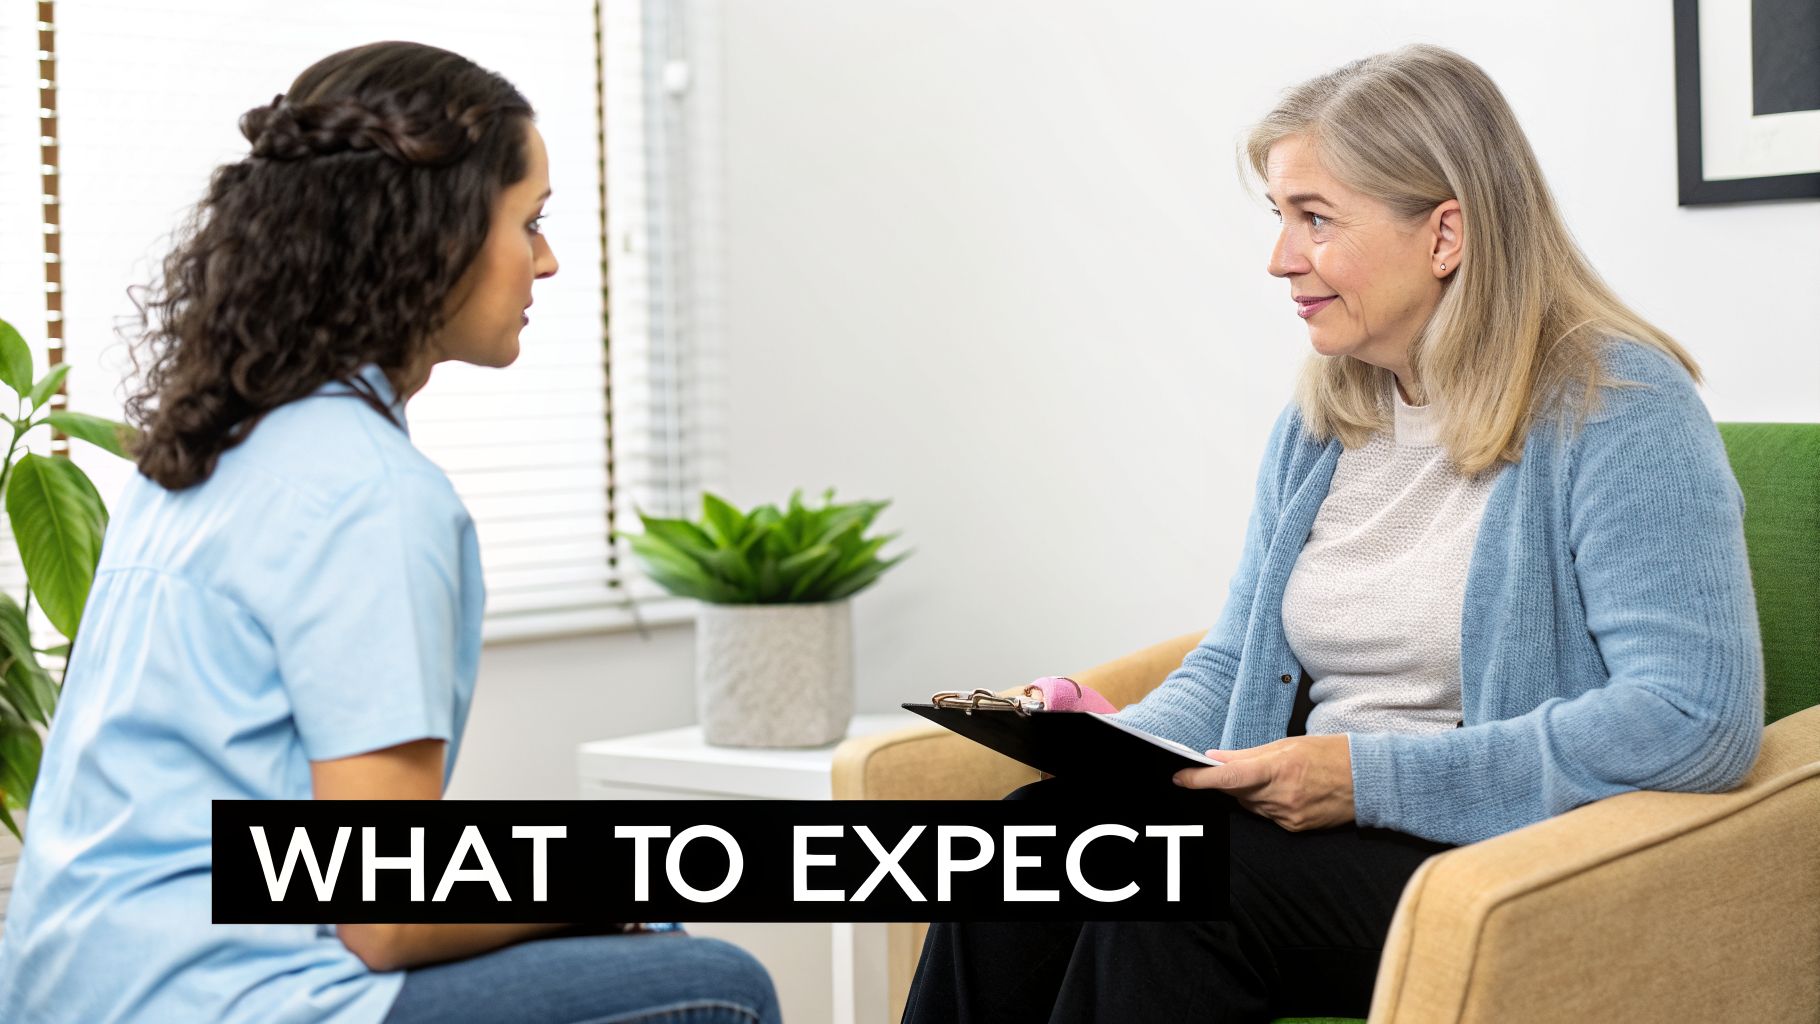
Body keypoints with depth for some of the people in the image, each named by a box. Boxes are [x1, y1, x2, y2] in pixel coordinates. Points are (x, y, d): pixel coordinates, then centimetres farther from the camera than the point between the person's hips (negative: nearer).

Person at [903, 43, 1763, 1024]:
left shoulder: (1619, 413, -9)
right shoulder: (1316, 425, 15)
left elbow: (1702, 715, -20)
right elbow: (1232, 660, 21)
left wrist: (1374, 777, -22)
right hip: (1303, 830, 7)